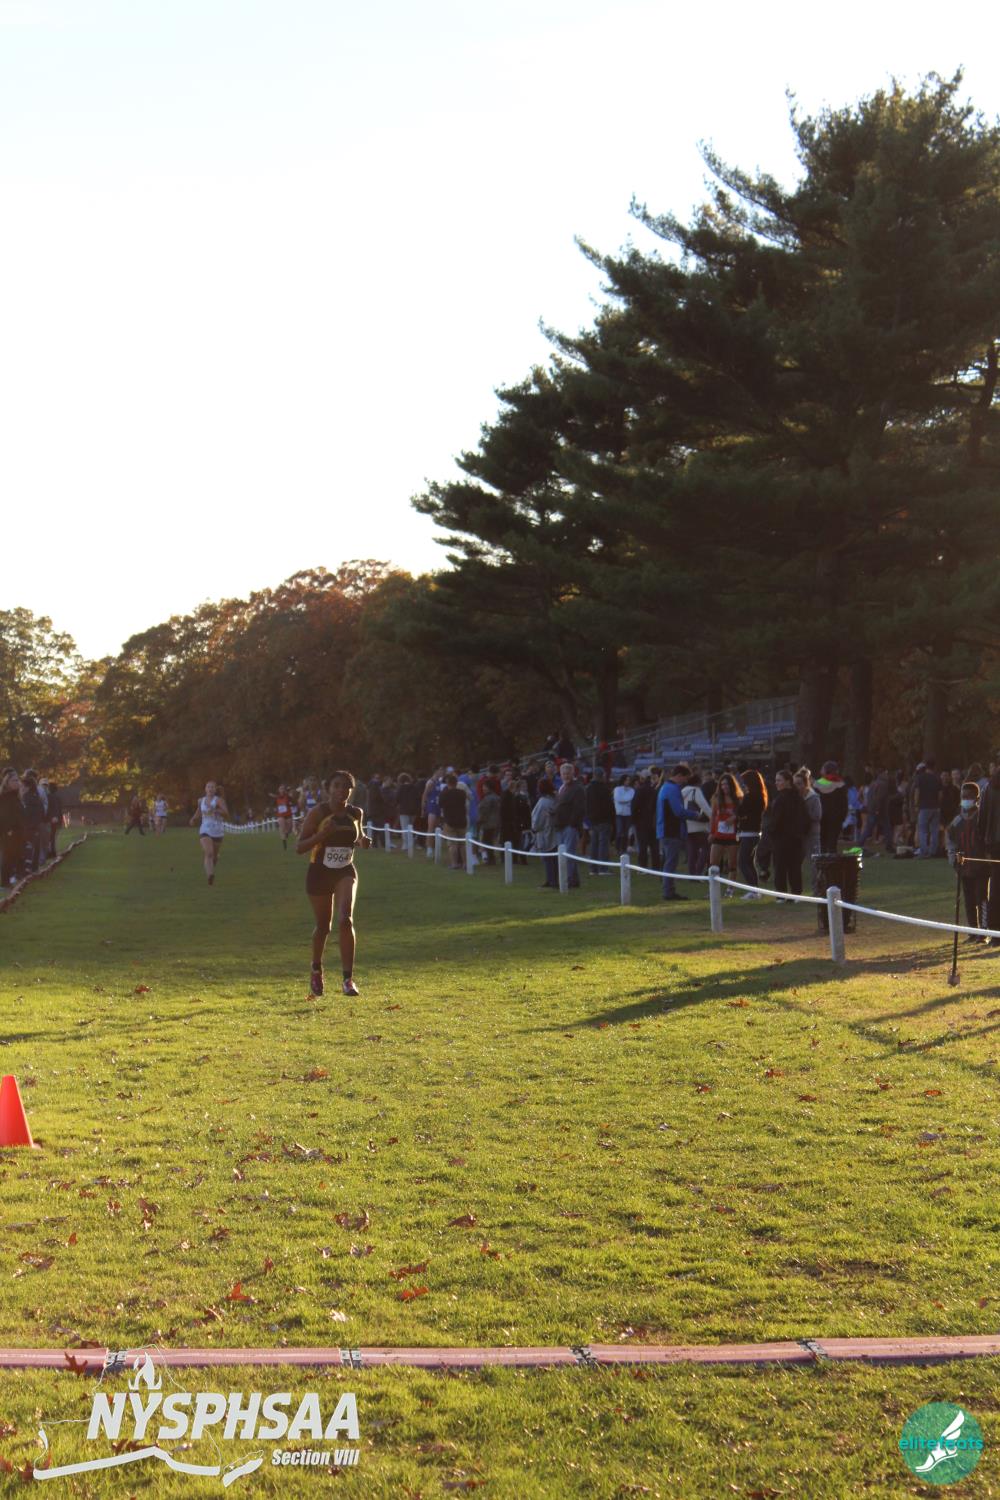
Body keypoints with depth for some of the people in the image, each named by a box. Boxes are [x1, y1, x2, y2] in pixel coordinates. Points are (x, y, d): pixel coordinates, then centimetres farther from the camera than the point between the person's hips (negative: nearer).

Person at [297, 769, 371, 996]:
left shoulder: (356, 813, -2)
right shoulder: (318, 813, -12)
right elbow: (299, 847, -13)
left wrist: (363, 842, -6)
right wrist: (322, 834, -29)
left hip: (345, 873, 1)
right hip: (319, 873, -1)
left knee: (345, 920, -20)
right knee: (323, 926, 11)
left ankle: (348, 979, -15)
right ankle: (316, 970, 40)